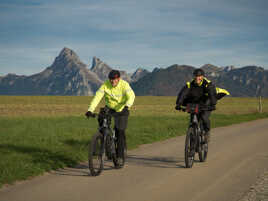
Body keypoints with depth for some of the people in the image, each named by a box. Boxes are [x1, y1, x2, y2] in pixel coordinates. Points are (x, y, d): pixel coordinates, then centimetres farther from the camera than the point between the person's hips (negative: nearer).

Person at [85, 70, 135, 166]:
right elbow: (97, 97, -26)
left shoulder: (124, 85, -21)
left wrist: (127, 106, -55)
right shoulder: (105, 85, -18)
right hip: (110, 109, 2)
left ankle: (120, 156, 1)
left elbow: (131, 96, -35)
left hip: (122, 110, -2)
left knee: (120, 132, -10)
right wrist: (90, 110, -39)